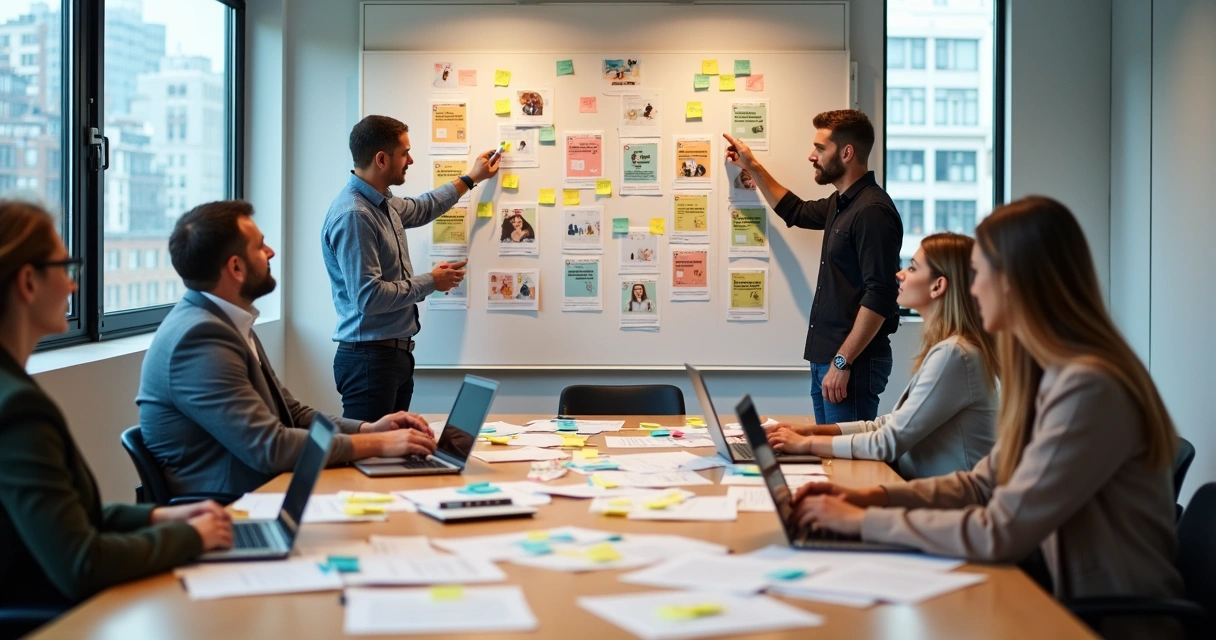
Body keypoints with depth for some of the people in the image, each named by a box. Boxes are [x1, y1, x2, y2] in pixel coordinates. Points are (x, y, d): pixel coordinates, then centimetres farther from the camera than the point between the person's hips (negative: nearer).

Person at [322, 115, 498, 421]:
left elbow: (420, 209, 35)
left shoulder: (383, 204, 11)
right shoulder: (353, 215, -20)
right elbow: (368, 297, -25)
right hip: (369, 358, -10)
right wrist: (430, 282, -13)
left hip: (396, 354, 10)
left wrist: (471, 178, 42)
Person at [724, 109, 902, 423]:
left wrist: (842, 362, -23)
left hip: (854, 362, -10)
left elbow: (880, 297, -23)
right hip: (825, 358, 10)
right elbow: (796, 212, 36)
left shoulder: (872, 211, -17)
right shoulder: (840, 204, 14)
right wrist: (752, 167, 31)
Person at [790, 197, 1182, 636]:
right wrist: (876, 496, -1)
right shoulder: (1047, 374, 6)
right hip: (1077, 603, 7)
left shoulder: (1088, 389, -23)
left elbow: (1000, 533, -24)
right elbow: (984, 484, 12)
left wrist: (866, 521, -17)